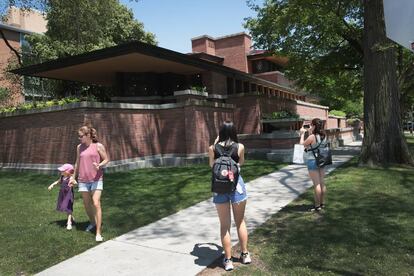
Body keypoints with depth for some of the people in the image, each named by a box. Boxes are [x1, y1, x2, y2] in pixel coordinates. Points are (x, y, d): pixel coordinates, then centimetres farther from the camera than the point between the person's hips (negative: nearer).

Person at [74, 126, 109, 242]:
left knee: (96, 204, -13)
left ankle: (98, 233, -8)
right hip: (83, 180, 4)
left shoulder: (98, 146, -6)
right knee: (87, 204, 13)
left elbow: (106, 159, -2)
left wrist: (99, 165, -22)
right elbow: (77, 163, 16)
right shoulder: (79, 147, 7)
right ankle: (92, 222, 40)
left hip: (96, 179, -4)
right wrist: (74, 177, 20)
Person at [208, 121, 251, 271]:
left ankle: (228, 260, 16)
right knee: (240, 221, 17)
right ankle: (245, 254, 28)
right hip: (236, 185, 0)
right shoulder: (240, 147, -5)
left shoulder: (213, 148, -5)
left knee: (224, 225, 9)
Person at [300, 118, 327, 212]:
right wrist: (309, 132, 16)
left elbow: (302, 143, -5)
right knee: (322, 183, 13)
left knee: (316, 184, -2)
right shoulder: (324, 136, 2)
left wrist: (302, 133, 8)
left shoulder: (312, 137, -20)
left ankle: (317, 205, 4)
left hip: (312, 161, -7)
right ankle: (322, 203, 23)